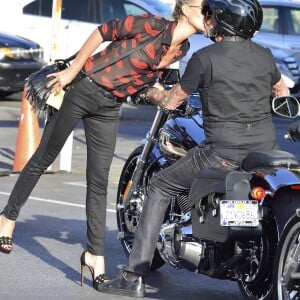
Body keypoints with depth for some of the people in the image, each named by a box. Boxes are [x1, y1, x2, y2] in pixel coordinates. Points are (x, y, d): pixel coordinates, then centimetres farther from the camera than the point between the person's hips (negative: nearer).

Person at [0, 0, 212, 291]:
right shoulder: (153, 26, -20)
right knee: (44, 157, 9)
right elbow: (103, 32, -12)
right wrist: (72, 70, -9)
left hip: (109, 107, 5)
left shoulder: (182, 49, -1)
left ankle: (95, 253, 5)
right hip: (84, 89, -5)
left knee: (99, 182, 3)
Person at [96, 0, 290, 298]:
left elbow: (172, 101, 6)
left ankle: (134, 275, 5)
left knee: (160, 186, 12)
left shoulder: (205, 58, -5)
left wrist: (154, 93, 27)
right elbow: (283, 92, 29)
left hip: (223, 155, -4)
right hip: (266, 151, 4)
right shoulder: (264, 56, 9)